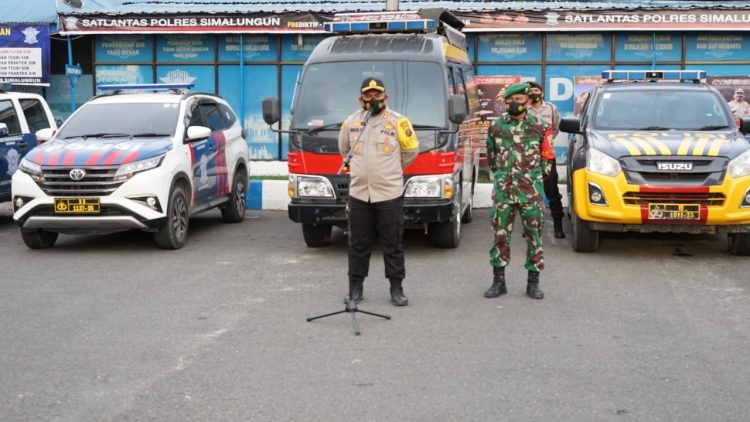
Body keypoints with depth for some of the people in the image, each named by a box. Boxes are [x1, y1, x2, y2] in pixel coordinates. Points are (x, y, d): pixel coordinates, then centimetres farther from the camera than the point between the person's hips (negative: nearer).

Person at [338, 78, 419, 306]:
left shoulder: (397, 121, -3)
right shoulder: (351, 122, 6)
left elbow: (411, 151, 7)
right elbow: (344, 149, 23)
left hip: (390, 193, -2)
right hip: (358, 193, 2)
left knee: (393, 244, 4)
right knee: (358, 244, 9)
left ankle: (396, 288, 12)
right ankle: (355, 287, 18)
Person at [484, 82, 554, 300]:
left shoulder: (539, 126, 1)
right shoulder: (496, 126, 5)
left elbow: (547, 157, 10)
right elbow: (491, 155, 17)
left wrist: (535, 176, 7)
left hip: (531, 191, -1)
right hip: (503, 189, 1)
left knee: (534, 235, 3)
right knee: (500, 234, 3)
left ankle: (533, 282, 12)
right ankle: (498, 281, 12)